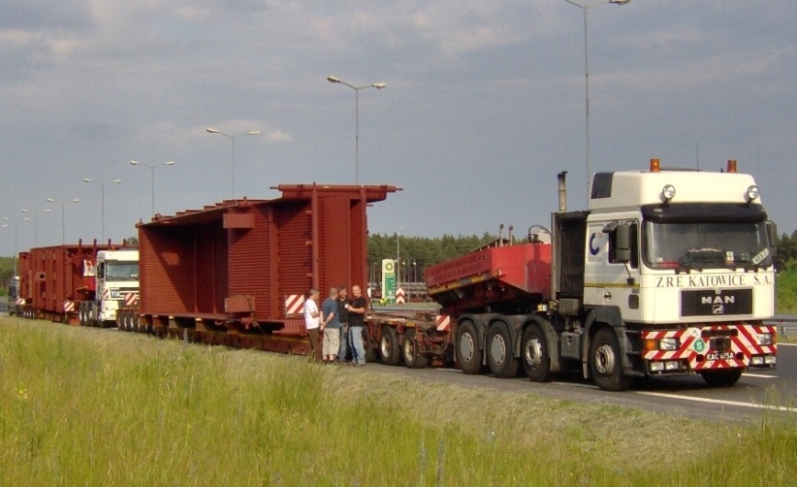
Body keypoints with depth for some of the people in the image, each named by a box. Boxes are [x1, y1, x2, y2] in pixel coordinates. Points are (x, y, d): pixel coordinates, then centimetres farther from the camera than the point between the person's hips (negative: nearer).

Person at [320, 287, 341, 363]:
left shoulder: (325, 302, 11)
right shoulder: (334, 303, -15)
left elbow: (321, 312, 8)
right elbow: (331, 315, -21)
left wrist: (322, 322, 1)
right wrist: (325, 323, -9)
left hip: (326, 327, 8)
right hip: (333, 326, -8)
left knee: (326, 342, 12)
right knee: (334, 343, -6)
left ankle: (325, 359, 14)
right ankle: (331, 360, -14)